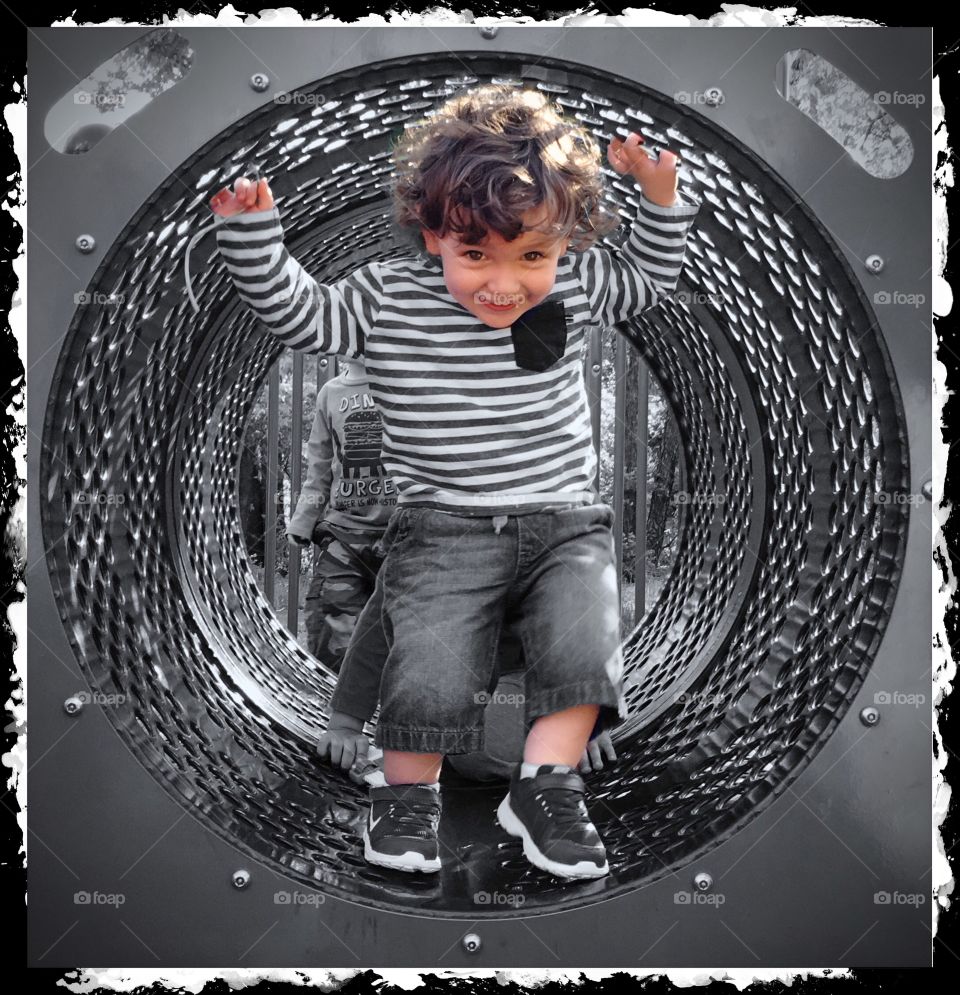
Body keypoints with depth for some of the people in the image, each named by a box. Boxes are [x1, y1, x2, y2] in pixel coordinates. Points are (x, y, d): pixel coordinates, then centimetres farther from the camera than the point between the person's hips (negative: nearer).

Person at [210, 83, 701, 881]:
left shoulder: (574, 286, 7)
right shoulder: (387, 299, -1)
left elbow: (647, 278, 23)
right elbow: (295, 310, 1)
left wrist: (659, 194, 10)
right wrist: (252, 225, -11)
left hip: (564, 523, 3)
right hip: (444, 530, -2)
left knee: (584, 637, -21)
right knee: (431, 656, -19)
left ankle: (545, 785, -2)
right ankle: (408, 793, 6)